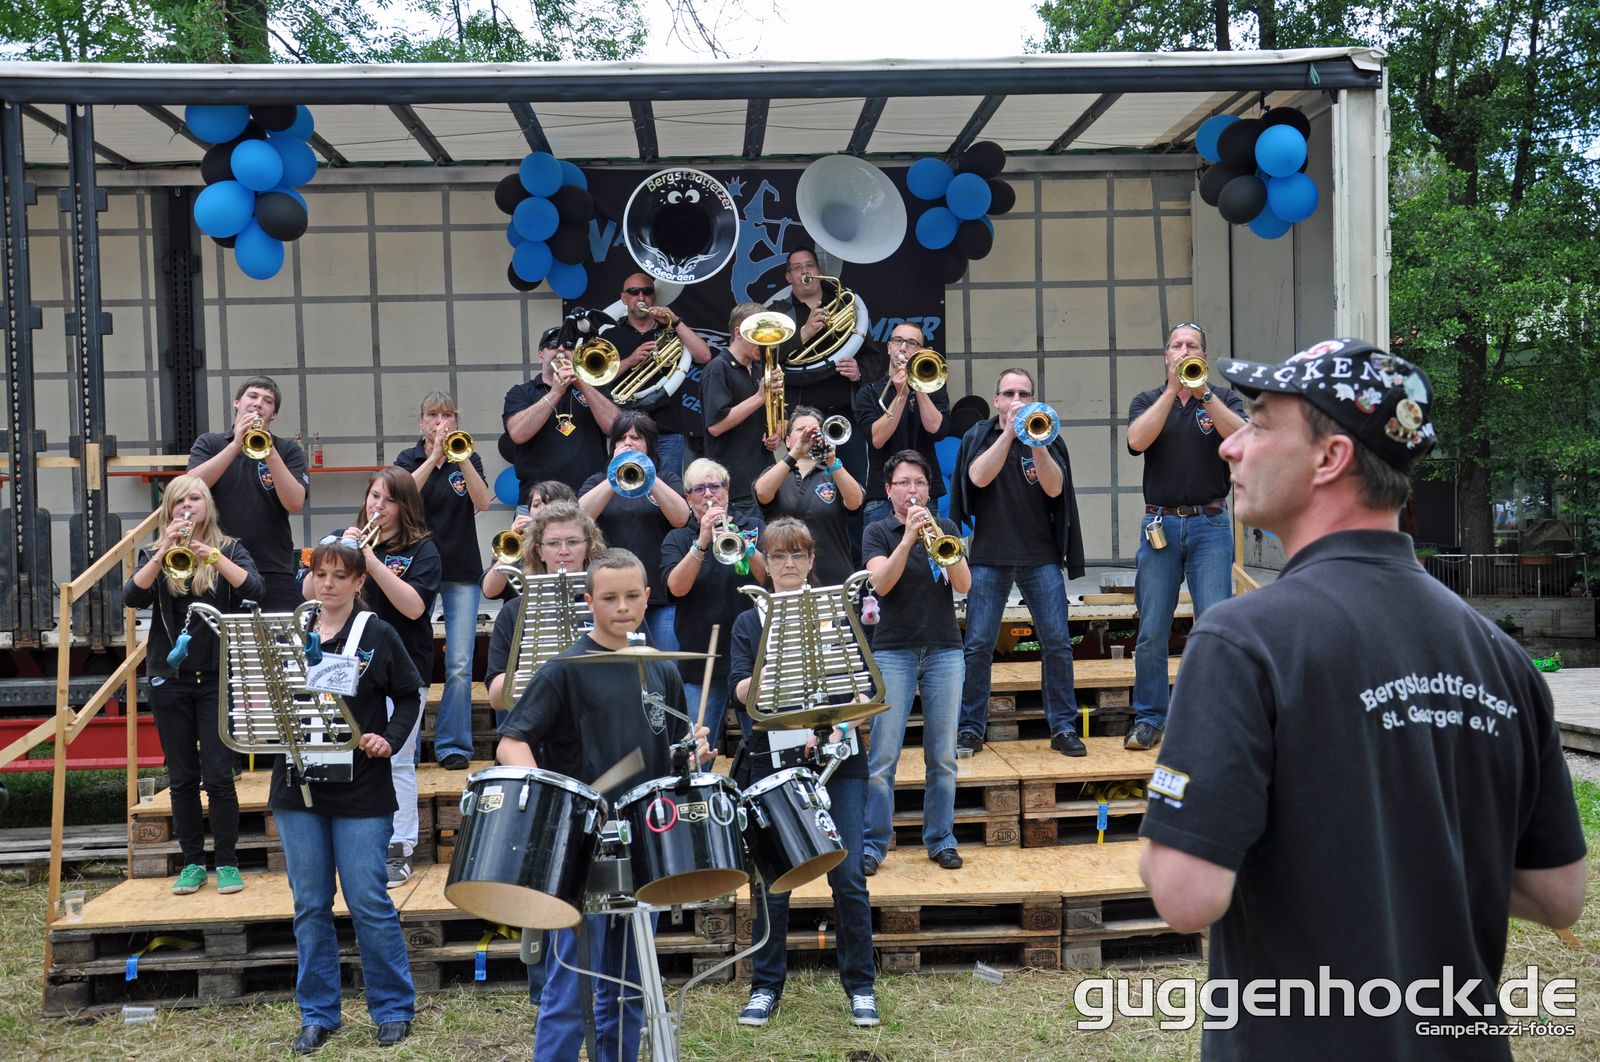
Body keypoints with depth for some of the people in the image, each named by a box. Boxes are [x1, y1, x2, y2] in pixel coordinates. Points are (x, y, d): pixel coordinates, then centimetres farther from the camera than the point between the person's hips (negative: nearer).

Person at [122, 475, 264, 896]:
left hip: (217, 678, -2)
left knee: (218, 775, -5)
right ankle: (192, 862, 17)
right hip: (170, 679, 2)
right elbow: (131, 597, -10)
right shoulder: (157, 554, 7)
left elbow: (254, 589, -15)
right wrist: (164, 552, -21)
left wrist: (212, 556, -27)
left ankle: (227, 862, 7)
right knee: (182, 777, 7)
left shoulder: (230, 549, 4)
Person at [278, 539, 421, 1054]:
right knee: (310, 905, 9)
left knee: (370, 904, -2)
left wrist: (391, 738, -10)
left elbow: (409, 695, 5)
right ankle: (317, 1015, 20)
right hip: (298, 787, 3)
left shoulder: (378, 635, -1)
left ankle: (394, 1010, 13)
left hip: (361, 793, -3)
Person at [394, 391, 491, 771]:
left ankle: (454, 746, 3)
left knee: (459, 665, -4)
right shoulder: (409, 460, 5)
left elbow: (483, 501, -11)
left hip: (461, 572, 0)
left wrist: (460, 457, -21)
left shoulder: (468, 460, 7)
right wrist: (434, 457, -24)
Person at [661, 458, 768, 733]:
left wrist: (745, 545, -24)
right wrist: (701, 542, -22)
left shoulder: (752, 527, 7)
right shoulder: (677, 539, 7)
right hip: (702, 658, 0)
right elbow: (677, 587, -11)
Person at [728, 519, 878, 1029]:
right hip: (772, 763, 0)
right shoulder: (749, 622, 9)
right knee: (771, 880, 3)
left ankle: (860, 985, 13)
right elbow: (741, 689, -4)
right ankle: (766, 985, 19)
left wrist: (833, 725, -16)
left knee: (848, 876, -1)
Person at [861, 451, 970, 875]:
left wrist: (937, 536, -19)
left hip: (945, 651, 2)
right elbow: (881, 583, -14)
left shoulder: (947, 528, 10)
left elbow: (964, 584, -5)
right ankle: (873, 843, 2)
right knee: (883, 755, -5)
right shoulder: (878, 532, 3)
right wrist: (907, 539, -25)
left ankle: (941, 839, 15)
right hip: (893, 651, -2)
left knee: (942, 756, 5)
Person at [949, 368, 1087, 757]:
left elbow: (1054, 488, -8)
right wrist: (1009, 432, -17)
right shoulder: (977, 437, 6)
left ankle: (1063, 727, 8)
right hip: (989, 556, 0)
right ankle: (970, 728, 9)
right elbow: (979, 478, -13)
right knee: (978, 644, -1)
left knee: (1057, 642, -2)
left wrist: (1035, 442, -20)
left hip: (1041, 557, 1)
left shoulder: (1048, 438, 6)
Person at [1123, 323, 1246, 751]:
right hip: (1159, 525, 1)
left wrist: (1203, 392, -18)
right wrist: (1173, 389, -13)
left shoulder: (1224, 399, 9)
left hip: (1210, 525, -1)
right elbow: (1137, 440, -11)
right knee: (1151, 632, 3)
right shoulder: (1147, 401, 11)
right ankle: (1149, 720, 13)